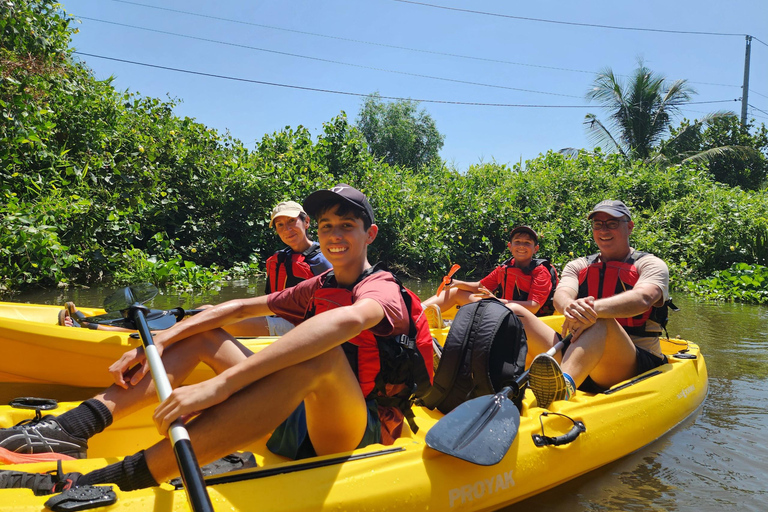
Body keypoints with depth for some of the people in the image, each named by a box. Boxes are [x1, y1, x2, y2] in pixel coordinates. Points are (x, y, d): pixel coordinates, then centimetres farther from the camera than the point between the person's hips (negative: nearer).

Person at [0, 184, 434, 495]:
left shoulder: (384, 290, -13)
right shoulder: (318, 288, 13)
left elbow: (347, 320, -38)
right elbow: (241, 308, 11)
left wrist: (221, 384, -45)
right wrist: (158, 343, -3)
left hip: (355, 432, -8)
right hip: (297, 417, 8)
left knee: (322, 356, -41)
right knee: (204, 335, 7)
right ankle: (73, 427, -13)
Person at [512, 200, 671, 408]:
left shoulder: (651, 264, 8)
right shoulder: (578, 266, 19)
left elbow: (642, 299, -18)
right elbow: (561, 293, -5)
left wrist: (595, 308, -38)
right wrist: (569, 306, -32)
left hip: (637, 365, -4)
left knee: (601, 321, -38)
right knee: (514, 313, -14)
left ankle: (564, 384, -67)